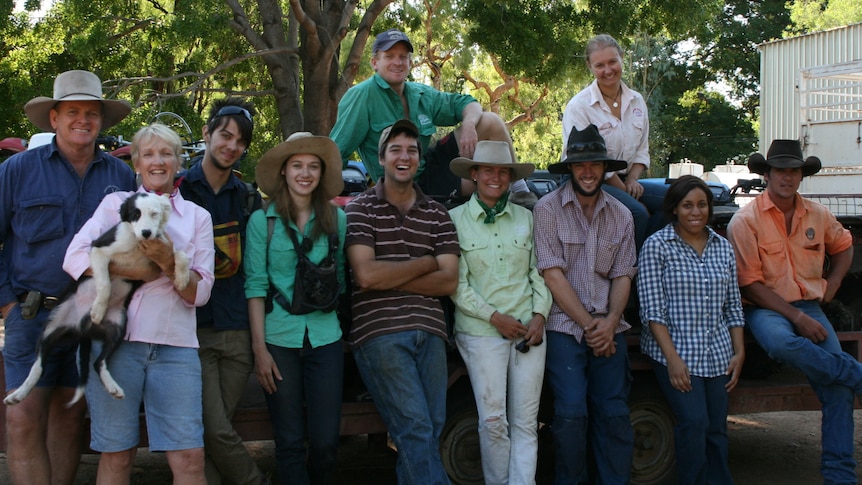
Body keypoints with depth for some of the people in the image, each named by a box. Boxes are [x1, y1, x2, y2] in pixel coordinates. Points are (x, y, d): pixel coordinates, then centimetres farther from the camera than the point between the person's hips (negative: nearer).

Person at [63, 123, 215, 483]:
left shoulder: (198, 216, 15)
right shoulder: (116, 203, 12)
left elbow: (200, 293, 7)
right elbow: (76, 257, -2)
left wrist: (169, 263, -11)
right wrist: (138, 272, -9)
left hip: (174, 345, 1)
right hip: (114, 337, -1)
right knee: (116, 455, 1)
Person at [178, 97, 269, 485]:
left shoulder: (248, 198, 14)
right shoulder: (177, 190, 3)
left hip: (237, 333, 3)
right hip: (193, 328, -3)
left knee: (213, 433, 3)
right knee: (215, 431, -11)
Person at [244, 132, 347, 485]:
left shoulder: (336, 219, 6)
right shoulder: (262, 220, -1)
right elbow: (255, 286, -4)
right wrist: (259, 348, -8)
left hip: (325, 338, 2)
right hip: (279, 339, -2)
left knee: (326, 441, 2)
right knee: (290, 441, 3)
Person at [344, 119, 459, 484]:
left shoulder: (436, 214, 14)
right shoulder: (360, 209, 4)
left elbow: (448, 281, 3)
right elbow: (366, 275, -10)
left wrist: (389, 277, -6)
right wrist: (426, 263, -1)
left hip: (429, 331, 4)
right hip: (380, 333, -4)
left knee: (430, 431, 3)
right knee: (415, 429, -11)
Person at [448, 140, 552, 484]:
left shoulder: (525, 218, 9)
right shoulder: (455, 220, 1)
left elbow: (539, 272, 9)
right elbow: (456, 284, -3)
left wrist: (540, 315, -5)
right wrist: (494, 317, -10)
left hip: (529, 328, 3)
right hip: (481, 331, -3)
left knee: (526, 421, 2)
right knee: (493, 421, -4)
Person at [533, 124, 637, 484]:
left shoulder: (621, 215, 9)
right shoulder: (548, 209, -4)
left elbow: (622, 276, 8)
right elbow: (552, 274, -9)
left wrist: (610, 322, -9)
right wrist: (588, 324, -11)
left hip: (608, 329, 4)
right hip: (565, 328, -3)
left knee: (615, 415, 0)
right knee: (572, 414, -10)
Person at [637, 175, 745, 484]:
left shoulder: (724, 248, 11)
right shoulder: (657, 246, -3)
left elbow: (733, 306, 16)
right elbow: (652, 310, -9)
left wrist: (739, 353, 7)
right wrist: (672, 359, -15)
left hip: (718, 355, 5)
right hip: (675, 351, -4)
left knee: (717, 429, 4)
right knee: (694, 421, -17)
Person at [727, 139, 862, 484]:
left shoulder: (818, 215, 9)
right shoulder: (746, 220, -7)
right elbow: (750, 284, -10)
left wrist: (832, 285, 14)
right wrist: (796, 317, -16)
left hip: (810, 307, 4)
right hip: (765, 308, -4)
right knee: (783, 343, -40)